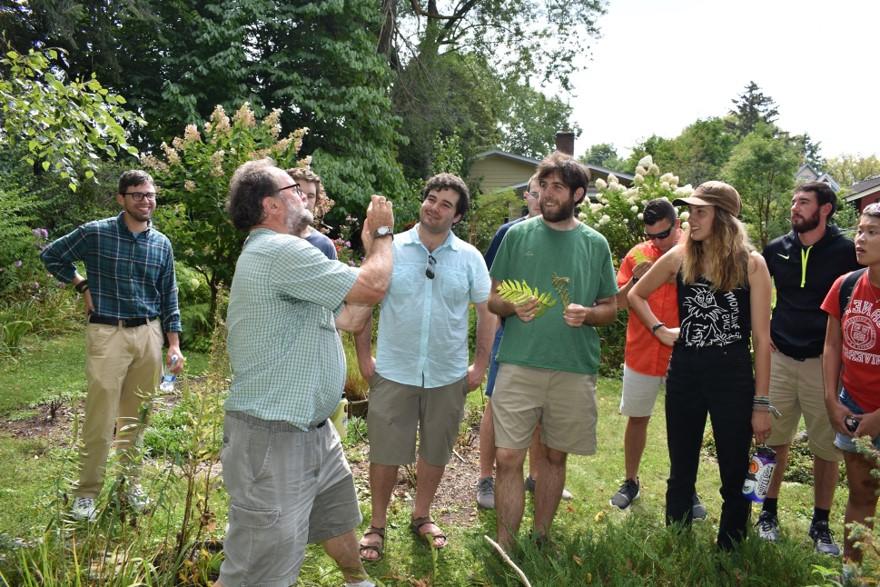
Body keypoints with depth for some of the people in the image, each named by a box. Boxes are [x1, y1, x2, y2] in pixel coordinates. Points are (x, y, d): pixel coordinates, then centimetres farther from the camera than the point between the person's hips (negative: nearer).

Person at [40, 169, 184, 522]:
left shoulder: (162, 244, 7)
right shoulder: (96, 233, -3)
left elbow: (169, 297, 10)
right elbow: (51, 256, 10)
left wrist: (174, 345, 5)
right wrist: (83, 287, 2)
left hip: (149, 334, 3)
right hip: (108, 333, -3)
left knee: (136, 416, 11)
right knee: (100, 417, -2)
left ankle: (131, 482, 26)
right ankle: (87, 492, 12)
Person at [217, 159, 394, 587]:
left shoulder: (278, 255, 15)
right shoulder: (280, 251, -20)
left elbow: (348, 319, 16)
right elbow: (373, 288, -19)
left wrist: (372, 250, 15)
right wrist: (383, 234, -1)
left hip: (311, 428, 11)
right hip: (272, 438, -11)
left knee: (339, 514, 28)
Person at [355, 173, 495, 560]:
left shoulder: (469, 257, -1)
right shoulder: (390, 249, -4)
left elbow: (487, 311, 4)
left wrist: (481, 364, 2)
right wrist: (363, 356, -1)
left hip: (448, 376, 2)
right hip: (394, 372, -1)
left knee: (435, 453, 15)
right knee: (385, 454, 5)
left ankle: (421, 516, 37)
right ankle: (377, 525, 26)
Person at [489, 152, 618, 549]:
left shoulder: (595, 244, 6)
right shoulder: (518, 235, 3)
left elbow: (610, 307, 10)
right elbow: (493, 299, 6)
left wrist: (587, 314, -12)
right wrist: (513, 307, -16)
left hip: (574, 370, 2)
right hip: (518, 364, -1)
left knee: (555, 456, 14)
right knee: (508, 458, -5)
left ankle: (541, 539, 32)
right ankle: (504, 549, 11)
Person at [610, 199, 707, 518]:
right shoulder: (637, 255, 2)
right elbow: (619, 303, 3)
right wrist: (635, 279, -15)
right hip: (641, 355, 2)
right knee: (637, 419, 12)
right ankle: (630, 483, 28)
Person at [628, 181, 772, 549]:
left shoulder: (751, 264, -6)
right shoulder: (679, 258, 0)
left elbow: (761, 338, -5)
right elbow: (635, 295, 17)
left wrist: (761, 403, -5)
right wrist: (660, 331, 3)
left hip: (733, 377, -2)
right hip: (684, 374, 2)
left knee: (735, 478, 9)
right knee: (681, 474, 13)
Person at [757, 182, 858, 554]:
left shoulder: (846, 251, -5)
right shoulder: (777, 249, 3)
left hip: (824, 361, -2)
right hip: (779, 357, 2)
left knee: (827, 447, 7)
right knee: (775, 438, 10)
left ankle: (821, 524, 22)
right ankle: (769, 512, 24)